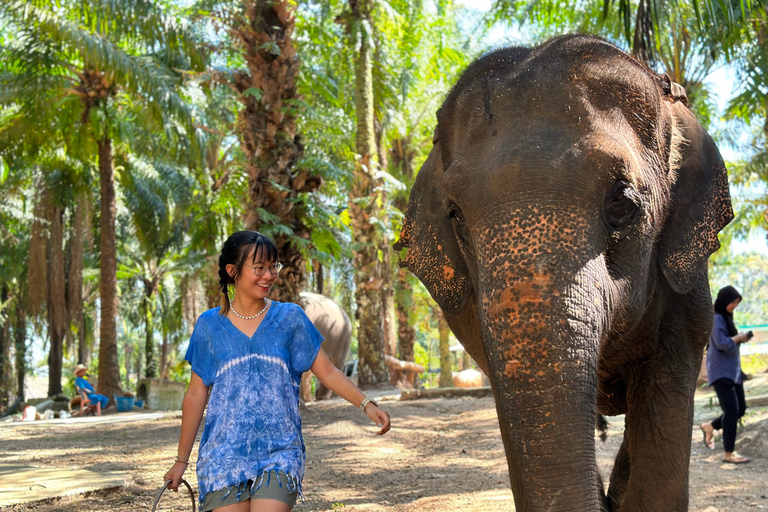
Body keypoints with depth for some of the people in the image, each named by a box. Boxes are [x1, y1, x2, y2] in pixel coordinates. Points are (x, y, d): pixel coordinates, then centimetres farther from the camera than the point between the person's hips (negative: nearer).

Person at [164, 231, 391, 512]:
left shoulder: (290, 318, 4)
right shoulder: (210, 325, 4)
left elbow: (328, 372, 3)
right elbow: (196, 394, 9)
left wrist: (366, 404, -14)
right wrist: (182, 460, 12)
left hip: (279, 453, 0)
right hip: (225, 454, 1)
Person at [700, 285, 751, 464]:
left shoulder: (726, 318, 16)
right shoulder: (716, 318, -13)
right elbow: (722, 343, -22)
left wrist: (740, 338, 3)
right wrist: (738, 338, -8)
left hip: (733, 371, 9)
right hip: (721, 371, -9)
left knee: (740, 409, 9)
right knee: (732, 410, -14)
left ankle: (710, 427, 28)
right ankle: (729, 454, -11)